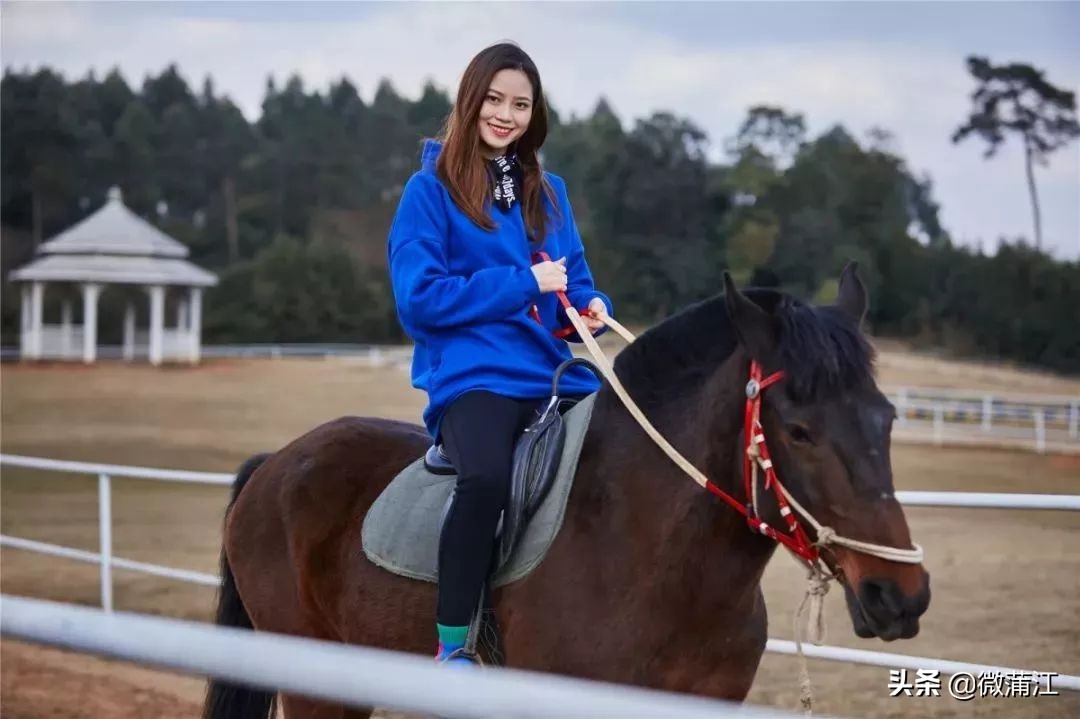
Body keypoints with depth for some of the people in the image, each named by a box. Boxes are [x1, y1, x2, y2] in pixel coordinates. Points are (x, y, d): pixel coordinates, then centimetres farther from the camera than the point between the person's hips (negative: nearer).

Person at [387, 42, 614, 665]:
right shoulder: (431, 188, 1)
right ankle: (453, 648, -25)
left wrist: (592, 307, -4)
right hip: (472, 374, -5)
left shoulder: (549, 193, 17)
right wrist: (524, 283, -11)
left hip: (554, 373, 6)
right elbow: (419, 296, -8)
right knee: (488, 476, -37)